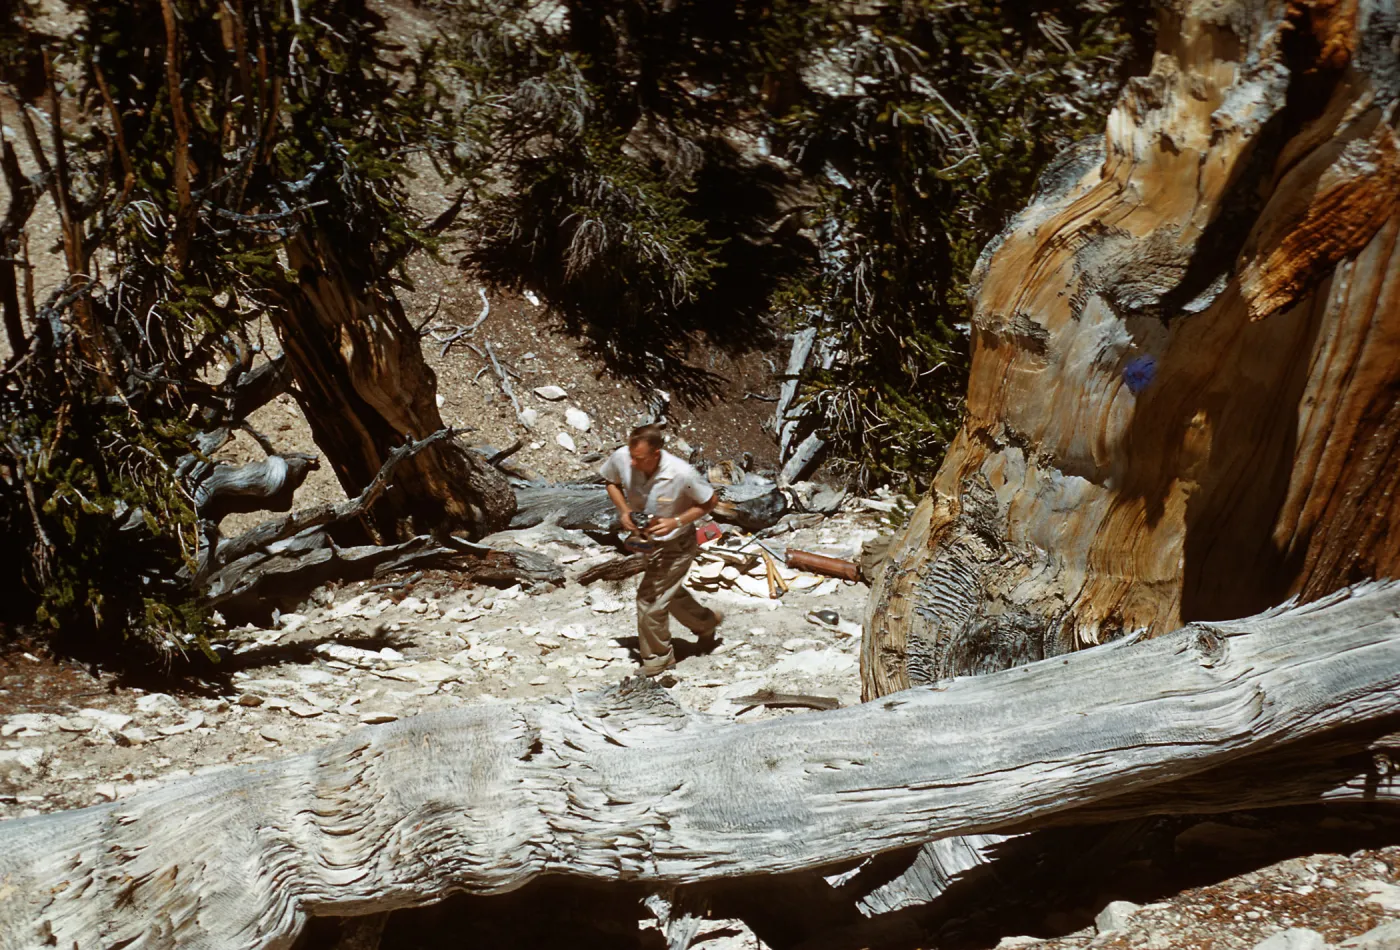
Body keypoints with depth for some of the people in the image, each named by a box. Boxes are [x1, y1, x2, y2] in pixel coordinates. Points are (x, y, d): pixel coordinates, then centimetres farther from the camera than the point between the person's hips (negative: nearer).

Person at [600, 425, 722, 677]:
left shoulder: (682, 474, -35)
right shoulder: (621, 458, -25)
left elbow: (710, 501, -17)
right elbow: (611, 482, 0)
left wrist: (676, 521, -28)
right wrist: (624, 510, -17)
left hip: (675, 545, -6)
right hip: (646, 541, 6)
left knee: (651, 601, -4)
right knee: (671, 593, 27)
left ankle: (657, 660, 21)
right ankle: (705, 622, 56)